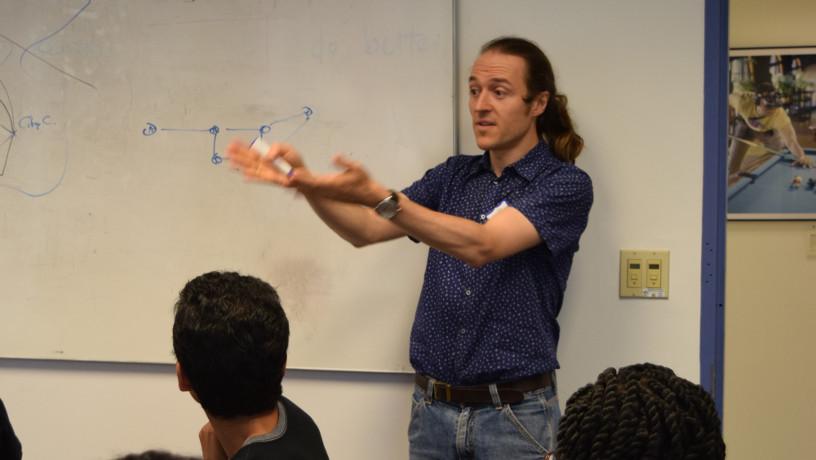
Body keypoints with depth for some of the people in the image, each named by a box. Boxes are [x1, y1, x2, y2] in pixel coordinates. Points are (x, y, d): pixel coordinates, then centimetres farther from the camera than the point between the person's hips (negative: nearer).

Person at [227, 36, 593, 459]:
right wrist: (305, 182, -19)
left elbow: (480, 246, -25)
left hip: (514, 416, -5)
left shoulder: (566, 184, -10)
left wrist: (377, 196, -36)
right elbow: (364, 231, 0)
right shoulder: (454, 175, 8)